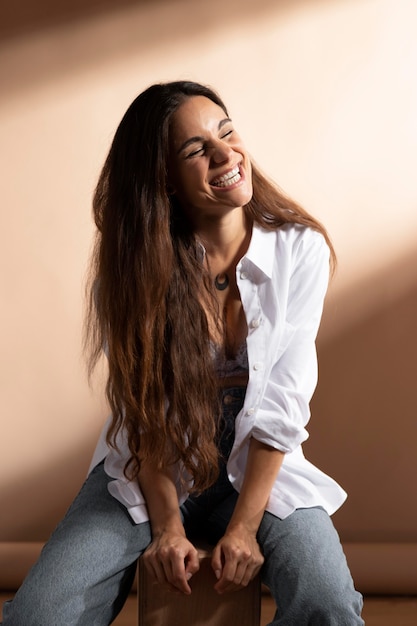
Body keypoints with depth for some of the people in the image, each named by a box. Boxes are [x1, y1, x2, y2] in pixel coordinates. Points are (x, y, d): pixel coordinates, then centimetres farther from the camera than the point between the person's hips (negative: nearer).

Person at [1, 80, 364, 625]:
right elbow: (143, 408, -7)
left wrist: (245, 527, -15)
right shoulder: (135, 263, -10)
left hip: (259, 465, 0)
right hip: (148, 472, 0)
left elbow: (283, 401, -12)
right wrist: (167, 526, -12)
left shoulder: (301, 250, -11)